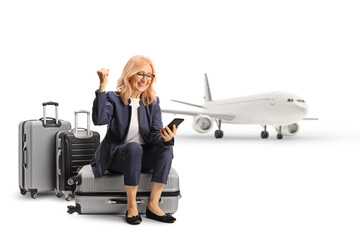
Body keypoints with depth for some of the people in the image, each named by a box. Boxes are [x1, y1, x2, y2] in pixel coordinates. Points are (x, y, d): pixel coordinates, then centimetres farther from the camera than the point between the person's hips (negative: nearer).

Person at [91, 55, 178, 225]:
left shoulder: (153, 102, 5)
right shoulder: (113, 99, -5)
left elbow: (155, 135, -5)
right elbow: (99, 120, -26)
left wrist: (166, 137, -30)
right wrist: (102, 86, -30)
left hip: (142, 158, 4)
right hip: (115, 157, -3)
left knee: (166, 147, -26)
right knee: (134, 147, -35)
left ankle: (153, 205, -24)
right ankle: (131, 207, -25)